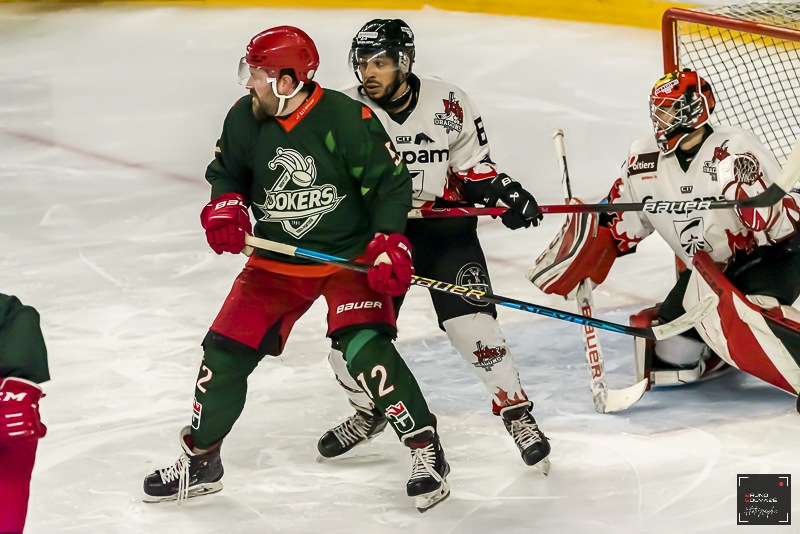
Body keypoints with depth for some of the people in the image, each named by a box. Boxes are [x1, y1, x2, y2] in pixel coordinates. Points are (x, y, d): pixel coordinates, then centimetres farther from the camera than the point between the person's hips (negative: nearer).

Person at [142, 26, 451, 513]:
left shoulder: (345, 119, -21)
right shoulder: (244, 120, -5)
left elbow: (391, 181, -15)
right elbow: (227, 172, 12)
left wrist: (389, 243, -25)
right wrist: (225, 205, -9)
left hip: (349, 254, -5)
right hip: (276, 261, 5)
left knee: (366, 349, -24)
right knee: (226, 352, 1)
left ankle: (427, 452, -10)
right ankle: (200, 461, 21)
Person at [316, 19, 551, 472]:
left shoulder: (448, 105, -7)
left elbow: (473, 166, 4)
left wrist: (503, 192, -12)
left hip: (446, 229, -2)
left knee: (473, 326, -15)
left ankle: (518, 413, 3)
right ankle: (370, 412, 29)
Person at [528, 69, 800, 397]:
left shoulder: (733, 150, -22)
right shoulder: (644, 160, -3)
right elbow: (619, 226, 10)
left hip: (773, 256, -7)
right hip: (711, 270, 7)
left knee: (742, 318, -37)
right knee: (671, 354, -2)